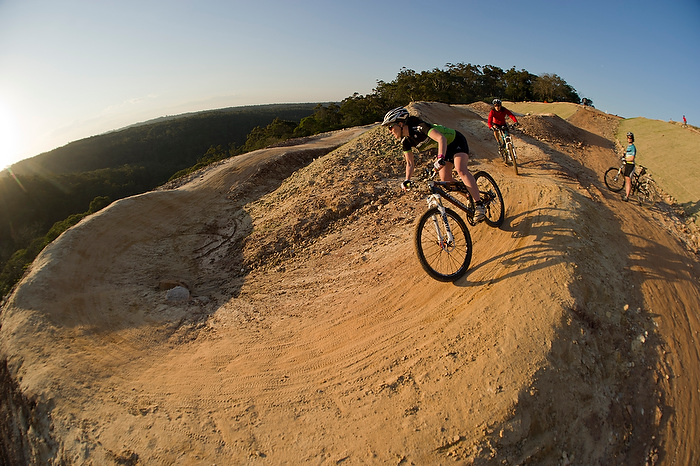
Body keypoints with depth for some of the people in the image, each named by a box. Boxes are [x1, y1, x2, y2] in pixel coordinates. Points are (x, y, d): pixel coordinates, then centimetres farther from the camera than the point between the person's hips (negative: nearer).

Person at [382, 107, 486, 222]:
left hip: (456, 141, -8)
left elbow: (441, 138, -46)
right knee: (445, 179, -2)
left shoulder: (419, 127, -33)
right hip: (446, 148, 8)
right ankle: (471, 196, 20)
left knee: (461, 170, -28)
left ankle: (479, 205, -25)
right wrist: (407, 180, -17)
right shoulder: (405, 140, -9)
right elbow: (410, 163, -2)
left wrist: (441, 158, -61)